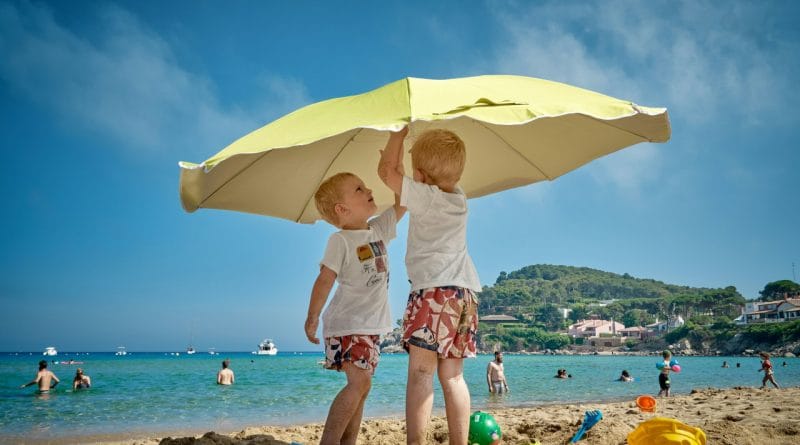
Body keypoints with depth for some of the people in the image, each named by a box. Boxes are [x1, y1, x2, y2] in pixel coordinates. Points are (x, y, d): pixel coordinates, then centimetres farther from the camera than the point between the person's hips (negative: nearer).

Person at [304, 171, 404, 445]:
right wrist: (312, 317, -19)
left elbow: (401, 204, 13)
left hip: (372, 324, 8)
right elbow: (325, 279, -15)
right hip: (347, 323, -7)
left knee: (359, 386, 9)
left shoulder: (379, 229, 9)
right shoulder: (340, 240, -11)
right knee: (360, 382, -18)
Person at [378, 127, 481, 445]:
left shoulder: (424, 195, -5)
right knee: (452, 375, 8)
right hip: (465, 291, 8)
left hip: (434, 290, -8)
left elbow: (386, 171, -1)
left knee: (420, 370, -12)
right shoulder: (458, 198, 17)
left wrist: (399, 133, 9)